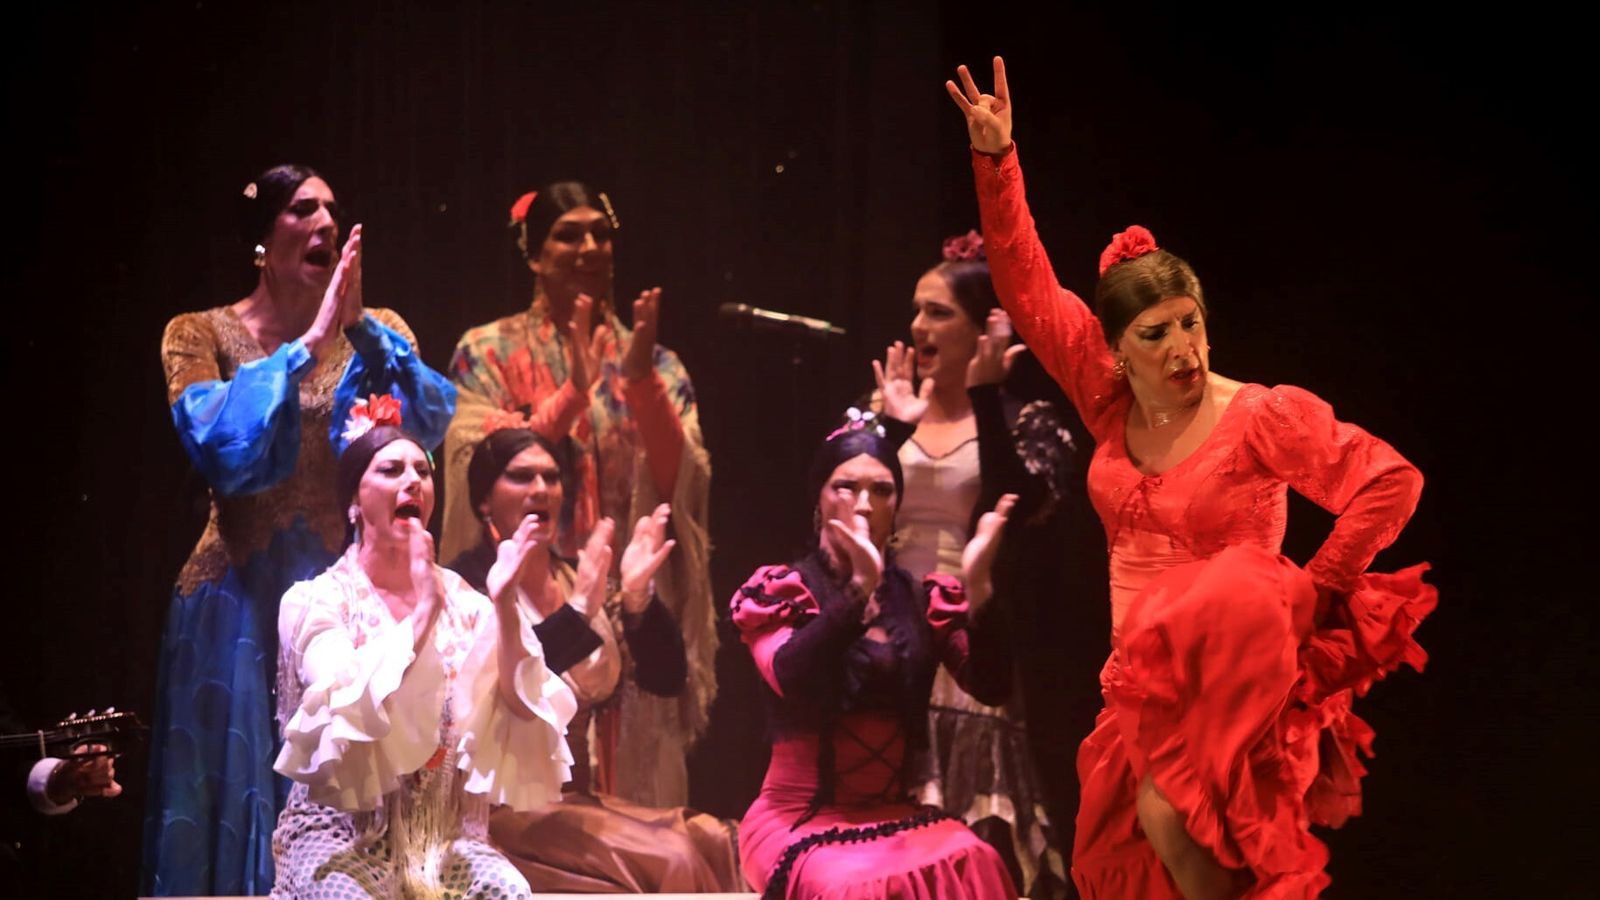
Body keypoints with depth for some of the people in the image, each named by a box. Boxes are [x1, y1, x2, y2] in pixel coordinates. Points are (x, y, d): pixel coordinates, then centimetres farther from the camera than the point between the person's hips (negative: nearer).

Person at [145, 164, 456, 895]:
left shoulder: (375, 332, 7)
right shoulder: (201, 335, 1)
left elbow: (433, 418, -10)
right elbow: (221, 449, -16)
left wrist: (360, 327, -19)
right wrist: (308, 346, -17)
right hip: (242, 595, -2)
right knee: (240, 796, -1)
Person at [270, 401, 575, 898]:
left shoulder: (462, 601, 6)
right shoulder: (316, 601, -3)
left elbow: (521, 710, -5)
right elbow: (355, 712, -20)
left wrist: (504, 605, -17)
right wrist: (424, 611, -25)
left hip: (446, 833, 3)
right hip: (342, 833, -3)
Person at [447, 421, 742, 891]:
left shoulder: (583, 580, 12)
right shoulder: (470, 584, -8)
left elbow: (666, 679, 6)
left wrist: (637, 598, -10)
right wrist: (577, 613, -27)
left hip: (575, 797, 7)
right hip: (504, 810, -7)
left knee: (713, 844, -18)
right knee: (667, 859, -26)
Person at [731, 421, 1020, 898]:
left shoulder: (923, 599, 10)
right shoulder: (778, 591, 1)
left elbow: (991, 686, -5)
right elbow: (791, 679, -20)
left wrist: (978, 589, -23)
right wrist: (861, 587, -33)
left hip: (895, 817, 3)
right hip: (799, 819, -3)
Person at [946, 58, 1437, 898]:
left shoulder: (1262, 417, -9)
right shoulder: (1111, 403, 5)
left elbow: (1391, 481, -14)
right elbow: (1030, 290, 5)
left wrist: (1313, 591, -10)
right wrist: (996, 160, -2)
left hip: (1235, 676, -6)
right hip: (1142, 687, 6)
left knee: (1169, 814, -31)